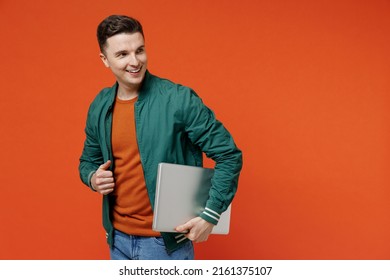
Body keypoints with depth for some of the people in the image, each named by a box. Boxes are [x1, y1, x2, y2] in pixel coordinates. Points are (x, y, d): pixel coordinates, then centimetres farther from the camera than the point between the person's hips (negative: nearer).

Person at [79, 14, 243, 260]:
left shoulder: (179, 99, -15)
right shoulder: (99, 107, 1)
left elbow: (229, 156, -13)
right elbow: (88, 160, 16)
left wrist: (210, 216, -17)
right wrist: (93, 178, -6)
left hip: (165, 240, -5)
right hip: (118, 239, 5)